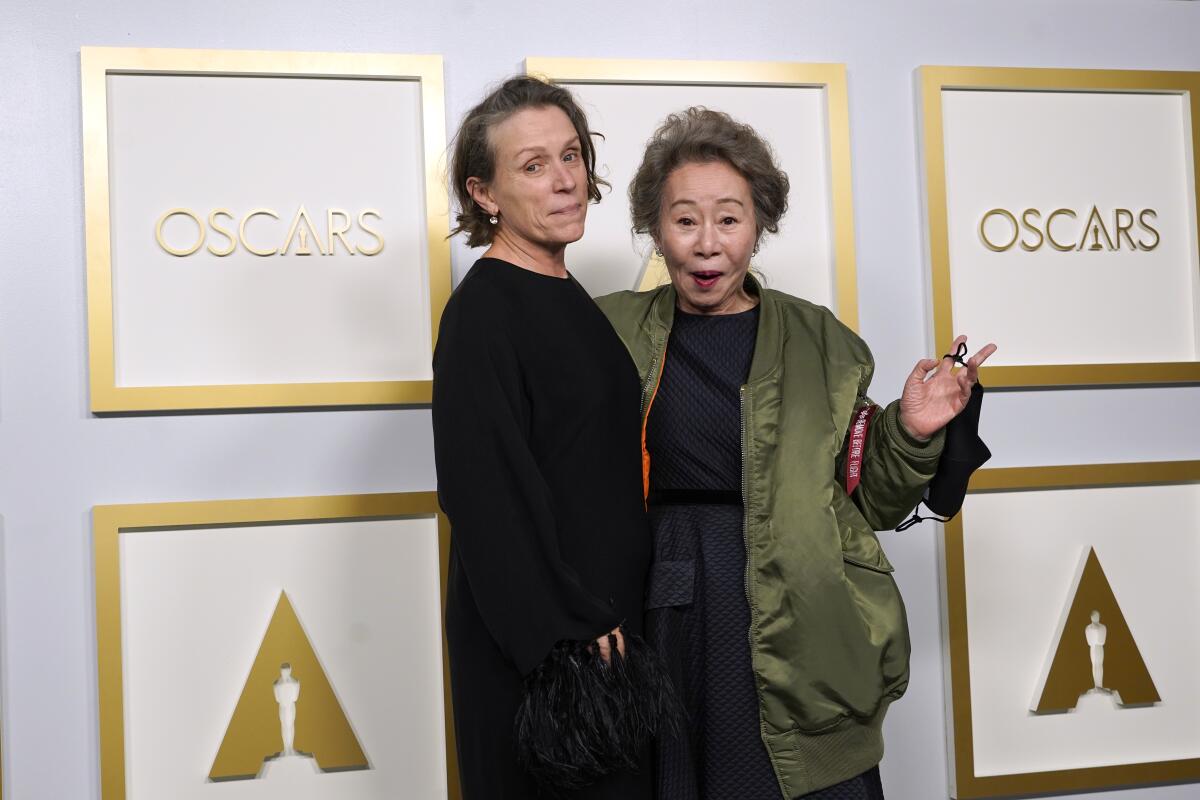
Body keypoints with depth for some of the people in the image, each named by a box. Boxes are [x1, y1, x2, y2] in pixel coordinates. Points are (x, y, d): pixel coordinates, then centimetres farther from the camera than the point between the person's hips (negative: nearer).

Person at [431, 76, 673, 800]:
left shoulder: (571, 300, 12)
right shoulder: (482, 311, -14)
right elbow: (488, 494, -20)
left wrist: (605, 617, 12)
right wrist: (564, 629, -20)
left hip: (606, 619, 8)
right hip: (528, 643, -8)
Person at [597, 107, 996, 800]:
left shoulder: (820, 344, 3)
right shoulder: (613, 333, 5)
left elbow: (868, 503, 7)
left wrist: (911, 435, -8)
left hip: (796, 642, 0)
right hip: (662, 634, 1)